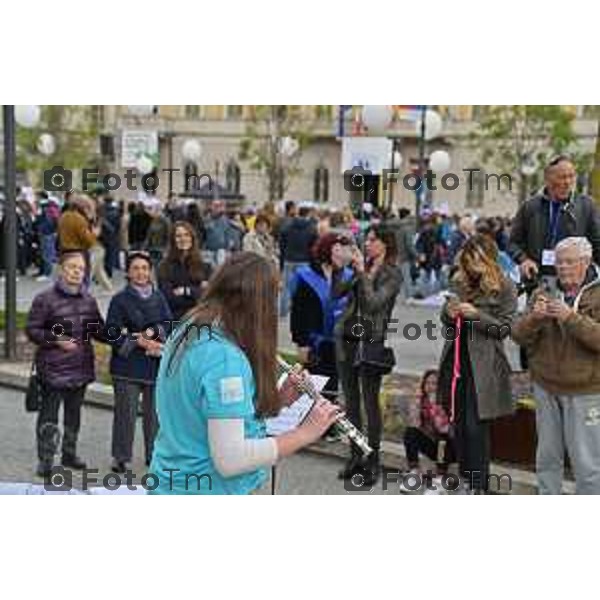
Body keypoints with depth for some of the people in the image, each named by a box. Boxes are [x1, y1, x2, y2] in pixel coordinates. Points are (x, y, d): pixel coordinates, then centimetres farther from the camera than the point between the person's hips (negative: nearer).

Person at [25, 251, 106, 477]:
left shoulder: (89, 301, 8)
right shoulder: (45, 299, -8)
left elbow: (99, 330, 14)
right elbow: (32, 329, -7)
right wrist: (56, 340, -19)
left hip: (81, 367, 6)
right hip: (53, 368, -5)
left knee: (74, 412, 16)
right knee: (49, 414, -2)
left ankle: (69, 453, 30)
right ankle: (45, 459, 7)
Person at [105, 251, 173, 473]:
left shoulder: (159, 298, 10)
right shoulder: (120, 300, -1)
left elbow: (169, 324, 3)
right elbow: (113, 332, -7)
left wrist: (153, 332, -16)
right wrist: (140, 342, -14)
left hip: (156, 364, 4)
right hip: (127, 365, -3)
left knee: (154, 410, 9)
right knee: (126, 411, -4)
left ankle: (153, 453, 21)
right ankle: (120, 457, 5)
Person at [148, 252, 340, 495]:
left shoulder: (185, 336, 4)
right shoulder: (226, 358, -24)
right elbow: (230, 459, -27)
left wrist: (276, 399, 2)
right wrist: (305, 433, -19)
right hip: (211, 491, -8)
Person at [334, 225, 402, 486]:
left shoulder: (392, 275, -5)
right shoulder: (361, 267, 9)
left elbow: (373, 303, -18)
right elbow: (337, 293, 6)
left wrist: (362, 272, -17)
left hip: (370, 341, -6)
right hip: (346, 337, 6)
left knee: (370, 402, -1)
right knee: (351, 400, 11)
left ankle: (373, 460, 9)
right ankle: (355, 456, 22)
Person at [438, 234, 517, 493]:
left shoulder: (504, 287, -6)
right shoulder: (459, 282, 10)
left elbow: (504, 328, -7)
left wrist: (477, 314, -19)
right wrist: (449, 313, -4)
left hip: (482, 365, -6)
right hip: (455, 360, 6)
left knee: (475, 427, -5)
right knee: (458, 423, 10)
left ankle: (479, 486, 6)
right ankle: (465, 478, 23)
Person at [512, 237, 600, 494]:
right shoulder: (544, 293, 7)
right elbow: (520, 336, 3)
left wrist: (572, 317, -27)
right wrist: (534, 318, -17)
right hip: (546, 387, 4)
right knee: (547, 456, 14)